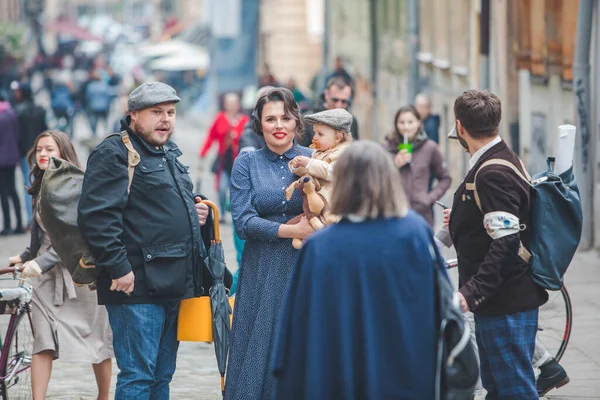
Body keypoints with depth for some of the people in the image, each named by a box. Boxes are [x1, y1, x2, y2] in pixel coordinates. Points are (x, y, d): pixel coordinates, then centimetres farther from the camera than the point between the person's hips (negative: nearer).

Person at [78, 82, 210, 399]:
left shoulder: (169, 153, 20)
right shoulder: (114, 153, -9)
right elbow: (96, 216, -18)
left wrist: (194, 211, 13)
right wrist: (119, 269, -22)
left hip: (172, 286, 9)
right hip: (137, 286, -9)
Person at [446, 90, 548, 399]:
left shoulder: (493, 174, -21)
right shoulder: (503, 160, 11)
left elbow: (506, 244, -27)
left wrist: (472, 292, -30)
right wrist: (461, 219, 38)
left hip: (506, 304, -10)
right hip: (500, 300, 10)